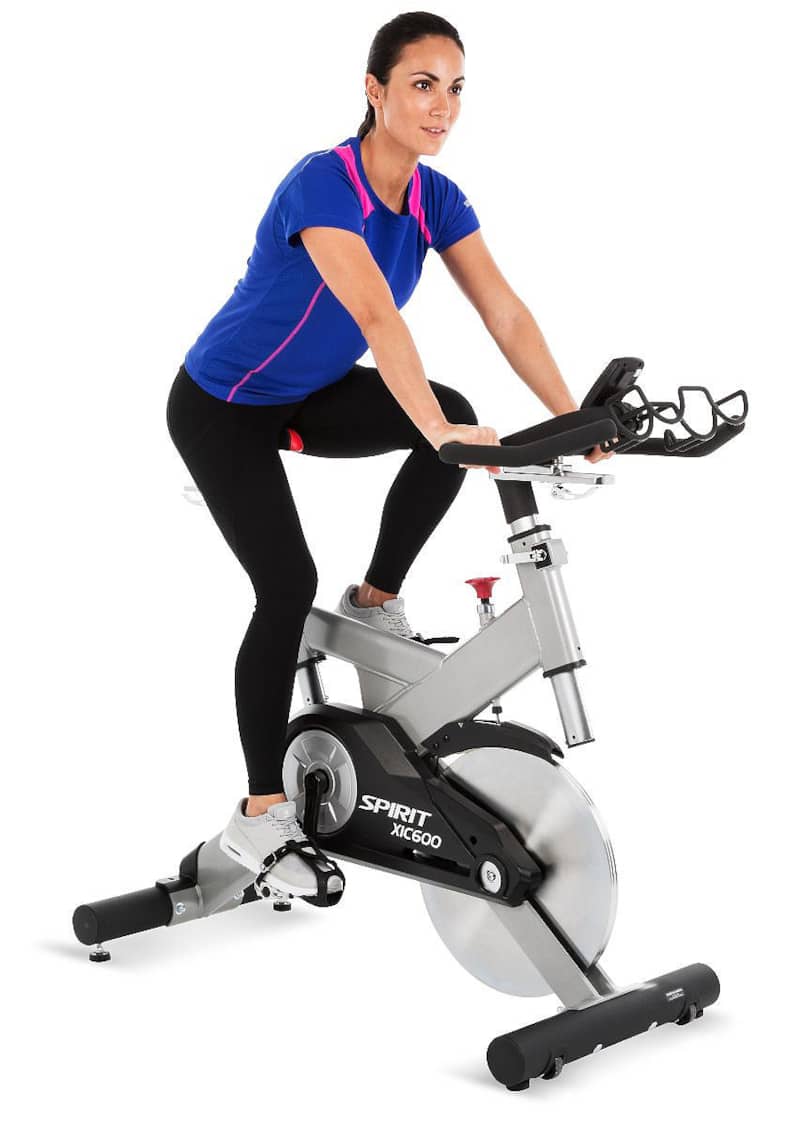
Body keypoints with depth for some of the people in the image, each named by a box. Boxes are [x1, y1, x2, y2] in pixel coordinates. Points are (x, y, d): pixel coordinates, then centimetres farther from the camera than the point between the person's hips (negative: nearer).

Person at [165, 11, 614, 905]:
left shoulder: (436, 199, -8)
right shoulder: (323, 183, -30)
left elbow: (506, 313, -13)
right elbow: (376, 316, -44)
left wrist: (571, 416, -24)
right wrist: (438, 432, -55)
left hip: (313, 395, 7)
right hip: (223, 409, -6)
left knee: (455, 415, -18)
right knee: (288, 586, -18)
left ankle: (375, 601, 2)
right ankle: (260, 815, -7)